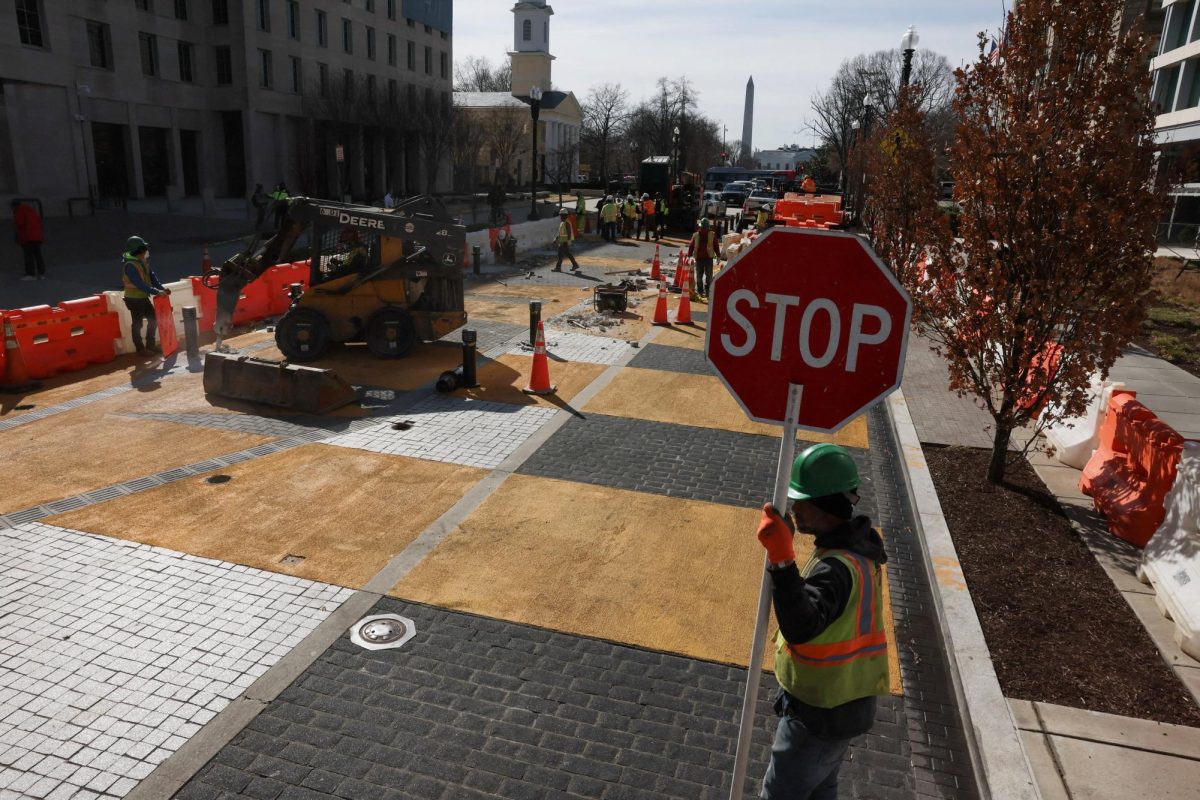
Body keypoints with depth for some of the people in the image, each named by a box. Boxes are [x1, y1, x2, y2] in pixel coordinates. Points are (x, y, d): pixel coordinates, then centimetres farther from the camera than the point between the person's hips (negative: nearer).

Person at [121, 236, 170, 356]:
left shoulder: (143, 262, 4)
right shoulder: (130, 266, -22)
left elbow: (151, 276, 6)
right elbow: (140, 284, -28)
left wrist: (162, 288, -6)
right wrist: (156, 292, -29)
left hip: (144, 297, 8)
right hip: (134, 299, -8)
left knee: (153, 319, 13)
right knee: (137, 324, 2)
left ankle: (150, 345, 26)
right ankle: (140, 349, 12)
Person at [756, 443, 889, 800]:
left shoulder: (837, 566, -31)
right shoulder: (862, 545, 0)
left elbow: (800, 628, -45)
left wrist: (781, 559, -51)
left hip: (820, 712, -9)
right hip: (848, 701, 9)